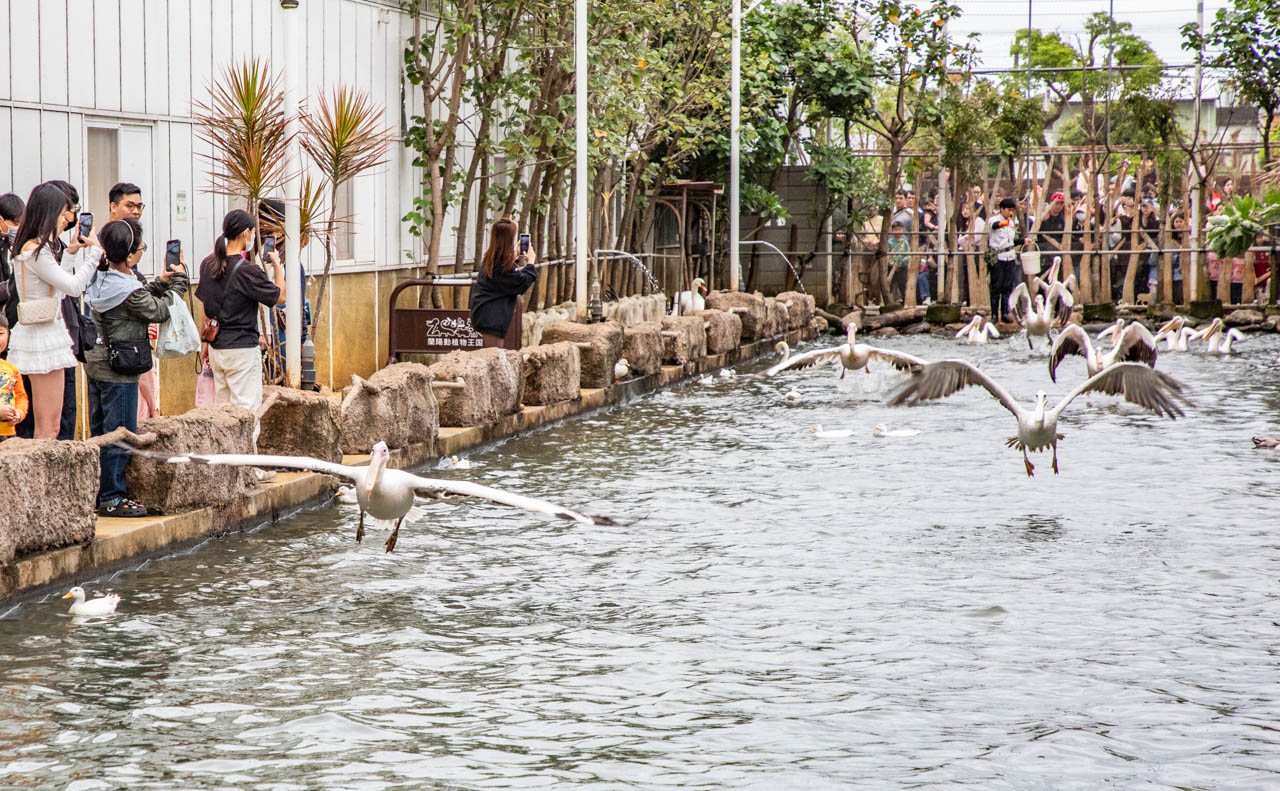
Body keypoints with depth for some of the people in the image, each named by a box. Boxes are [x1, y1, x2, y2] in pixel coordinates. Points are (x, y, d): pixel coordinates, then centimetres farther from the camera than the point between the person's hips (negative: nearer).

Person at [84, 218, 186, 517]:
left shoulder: (99, 278, 4)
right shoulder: (127, 289, -23)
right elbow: (159, 312, -9)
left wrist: (160, 283, 5)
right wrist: (178, 281, 1)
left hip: (95, 363, 9)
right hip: (117, 370, -9)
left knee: (100, 432, 15)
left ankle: (99, 492, 22)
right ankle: (112, 498, 3)